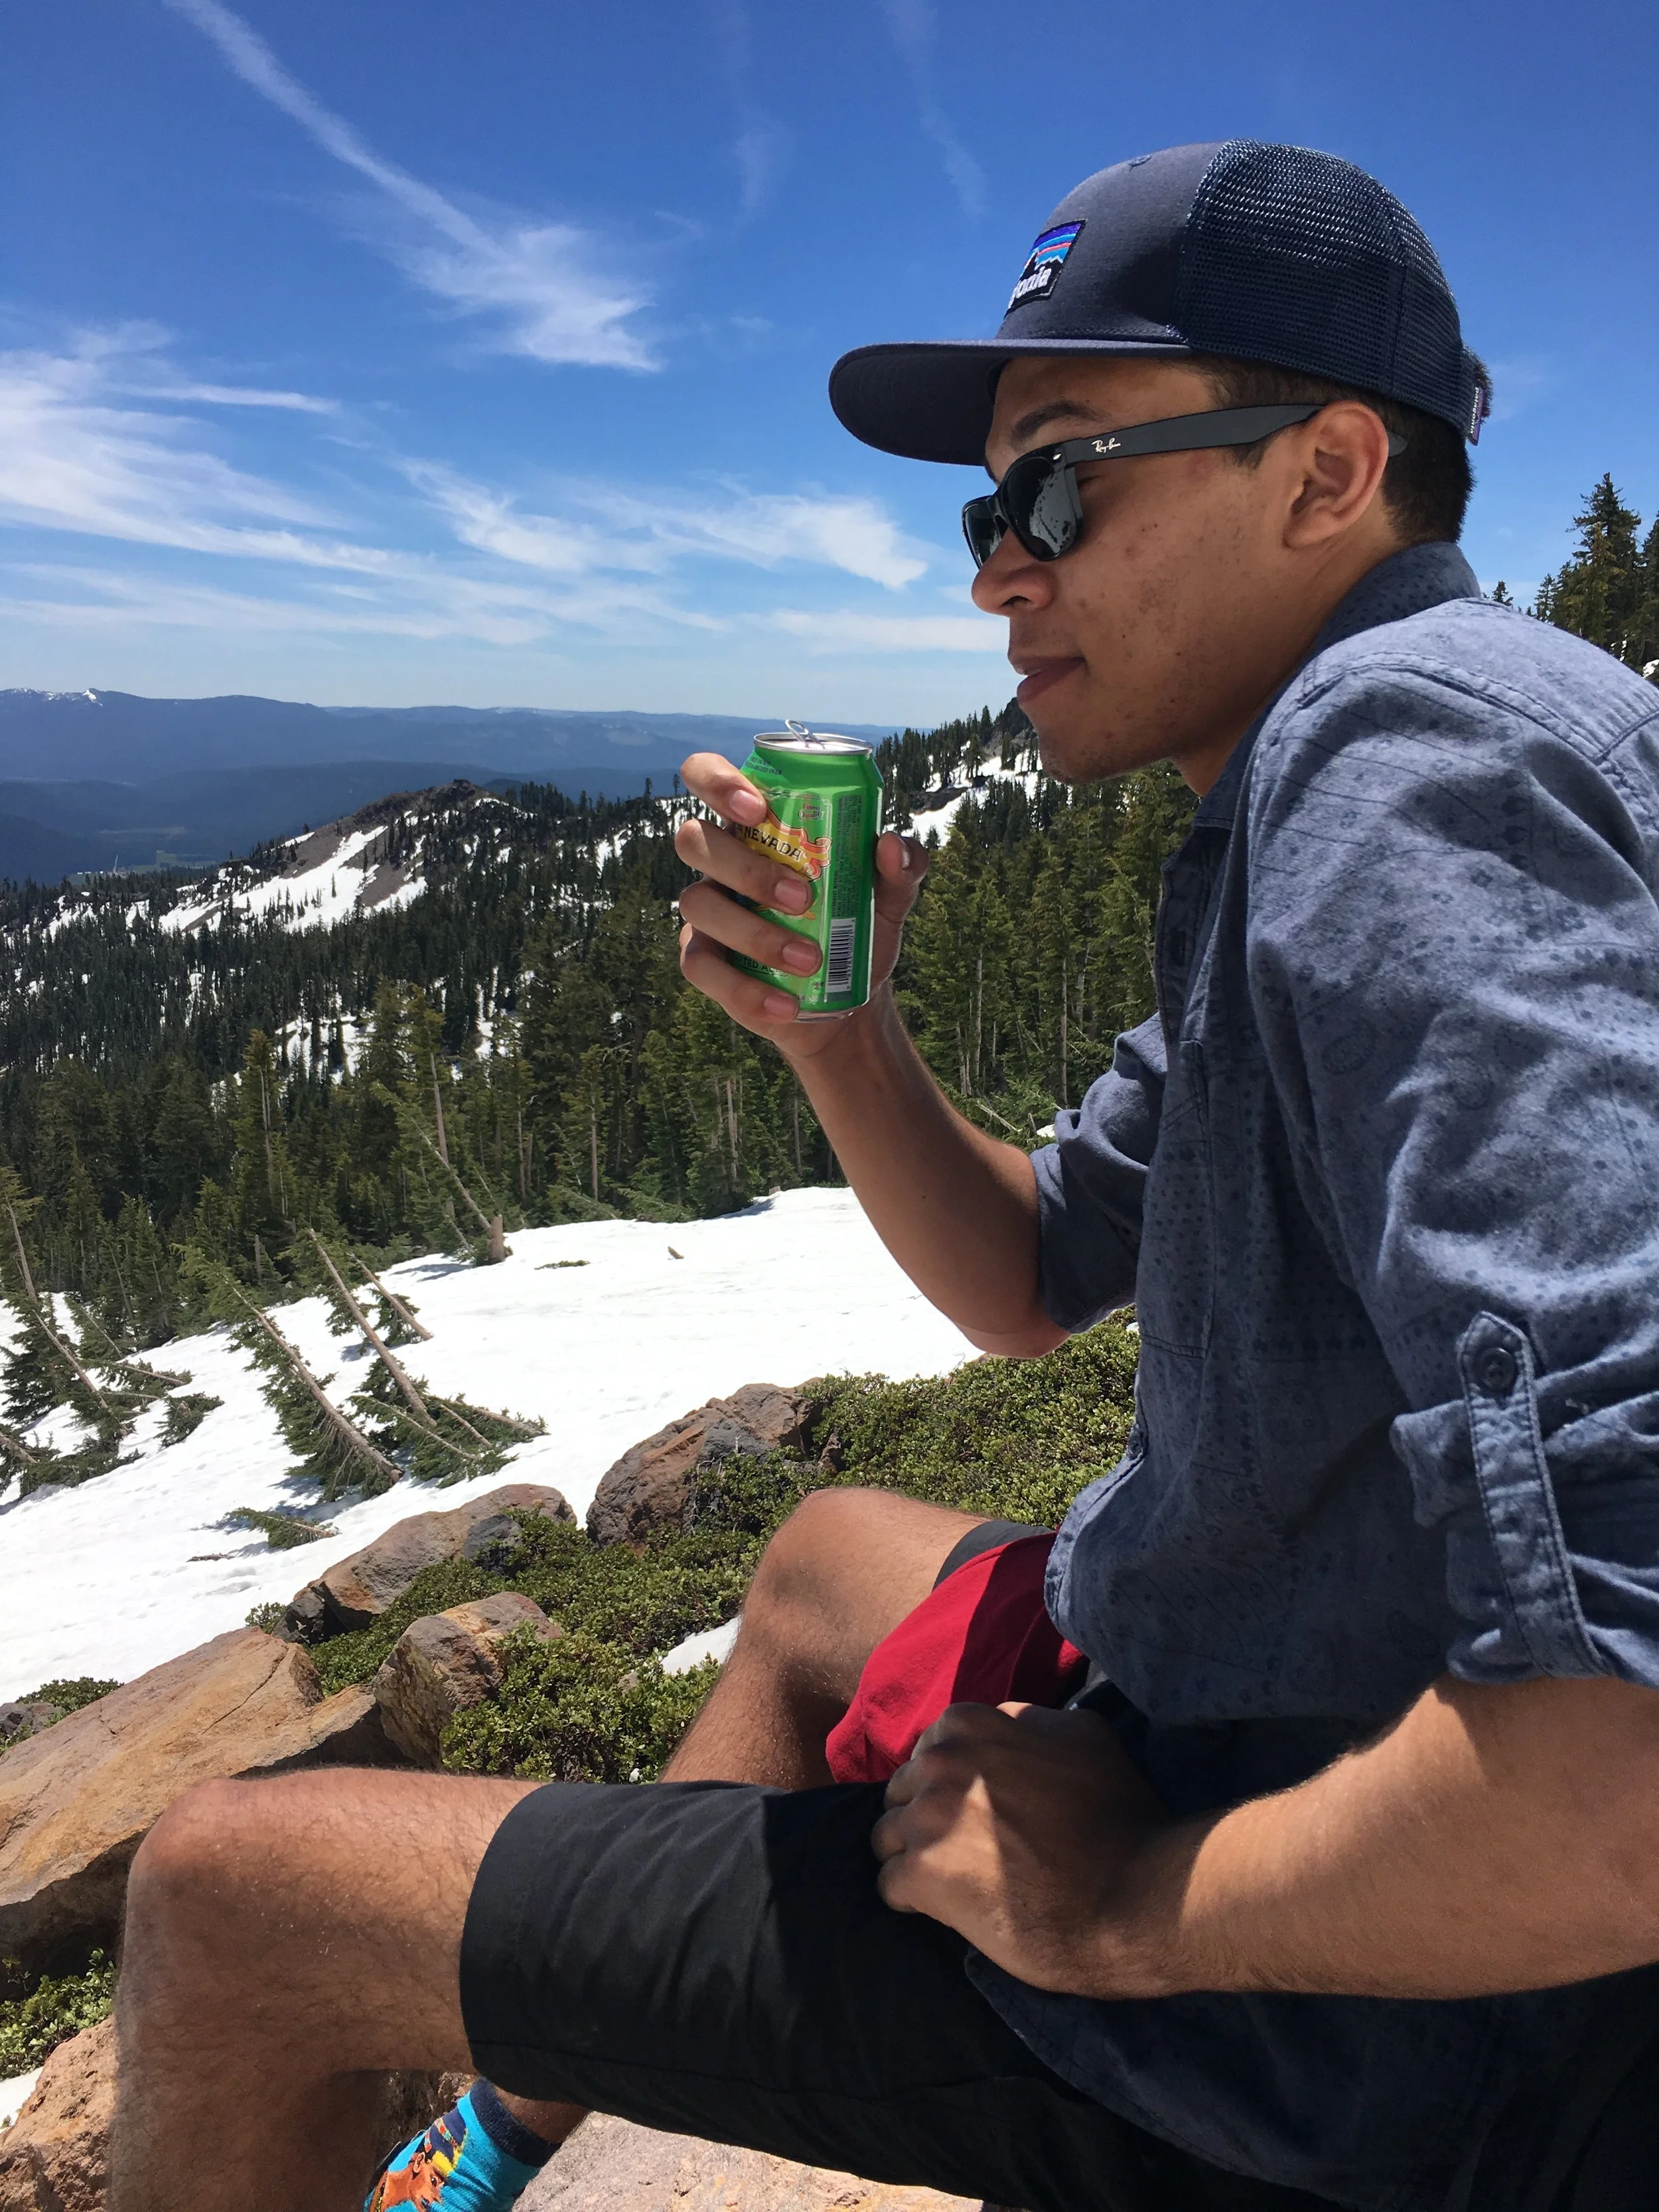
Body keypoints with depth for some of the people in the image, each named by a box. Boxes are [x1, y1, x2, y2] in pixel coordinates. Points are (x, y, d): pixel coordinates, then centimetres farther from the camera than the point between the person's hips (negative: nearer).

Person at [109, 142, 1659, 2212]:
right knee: (822, 1561, 33)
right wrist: (833, 1029, -4)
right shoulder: (1288, 836, 8)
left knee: (220, 1894, -2)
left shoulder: (1421, 756, -26)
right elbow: (1027, 1281, 13)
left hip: (1323, 2005, -9)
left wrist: (1119, 1903, -20)